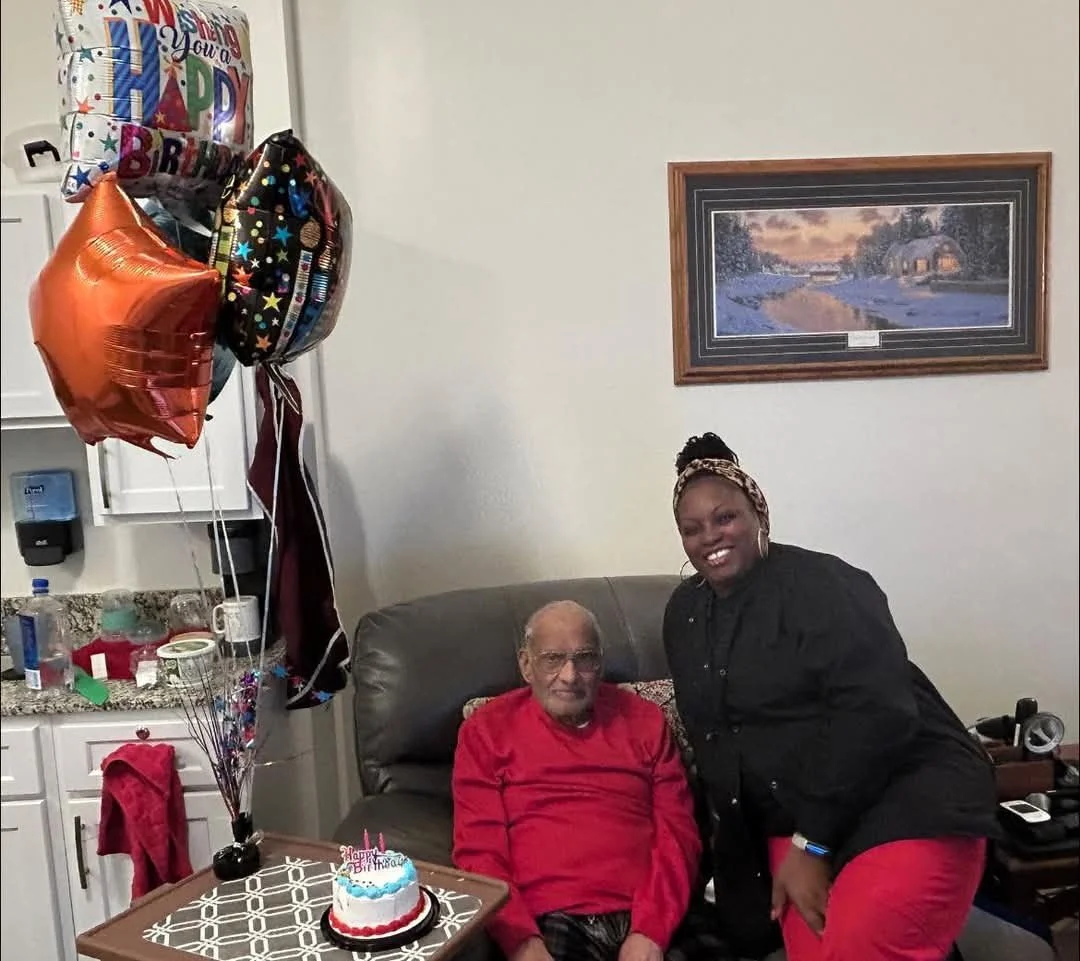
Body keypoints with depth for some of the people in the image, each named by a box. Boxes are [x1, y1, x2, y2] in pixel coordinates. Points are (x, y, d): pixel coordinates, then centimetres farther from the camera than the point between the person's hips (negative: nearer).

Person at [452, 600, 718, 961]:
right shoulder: (488, 729, 7)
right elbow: (479, 849, 2)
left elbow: (677, 831, 7)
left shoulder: (643, 719, 13)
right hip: (550, 925, 0)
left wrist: (651, 930, -8)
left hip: (650, 921, 1)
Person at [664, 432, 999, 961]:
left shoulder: (822, 585, -14)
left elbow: (876, 713, -22)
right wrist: (753, 835, 15)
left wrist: (813, 843, -18)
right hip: (797, 819, 6)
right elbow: (707, 732, 16)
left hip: (908, 798, -5)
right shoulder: (684, 613, 8)